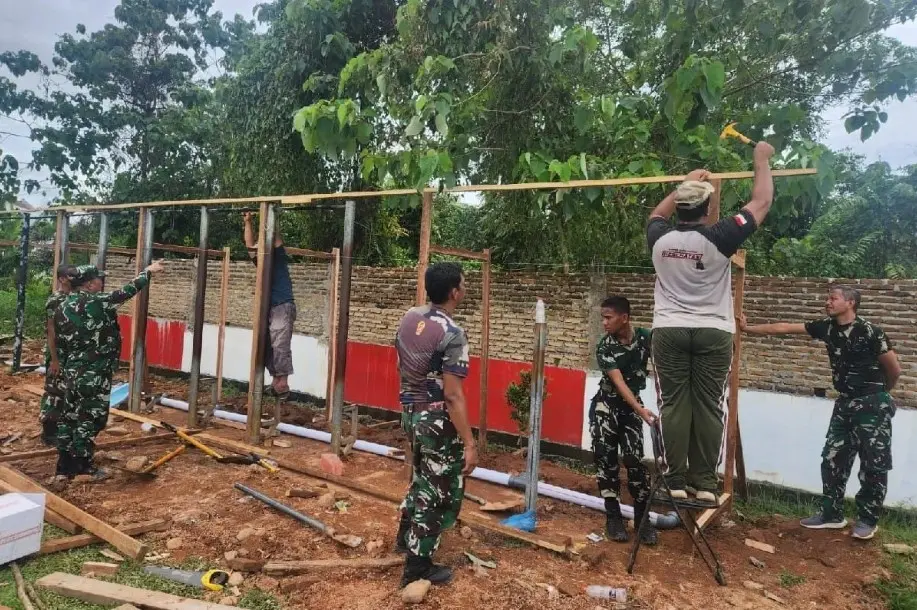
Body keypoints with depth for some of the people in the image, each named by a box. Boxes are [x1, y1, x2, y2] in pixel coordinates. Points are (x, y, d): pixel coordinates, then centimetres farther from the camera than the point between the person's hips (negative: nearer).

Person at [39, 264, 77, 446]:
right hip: (58, 356, -8)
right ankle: (47, 434, 9)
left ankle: (56, 429, 26)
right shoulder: (54, 300, -15)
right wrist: (54, 359, -19)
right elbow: (51, 331, -18)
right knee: (53, 393, -1)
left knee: (64, 393, 15)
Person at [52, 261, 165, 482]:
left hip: (72, 372, 9)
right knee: (90, 418, 1)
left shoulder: (62, 308, 8)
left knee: (70, 416, 14)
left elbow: (60, 344, 14)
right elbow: (128, 291, -6)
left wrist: (64, 370, 23)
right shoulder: (97, 302, -16)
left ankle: (64, 467, 22)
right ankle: (81, 467, 9)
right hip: (94, 375, -8)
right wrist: (148, 272, 6)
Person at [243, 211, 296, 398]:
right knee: (266, 347, 6)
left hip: (282, 307, -8)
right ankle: (275, 380, 14)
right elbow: (250, 244, 17)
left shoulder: (279, 259, -2)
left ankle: (283, 384, -11)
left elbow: (276, 238, -12)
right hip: (266, 308, 8)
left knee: (280, 346, -13)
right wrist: (248, 222, 16)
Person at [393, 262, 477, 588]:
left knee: (424, 478, 28)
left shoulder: (409, 317, 1)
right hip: (437, 421, -8)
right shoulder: (452, 334, -23)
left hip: (410, 412, 8)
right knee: (439, 491, 9)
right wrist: (469, 443, -19)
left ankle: (406, 536, 46)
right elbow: (452, 395, -24)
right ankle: (417, 567, 20)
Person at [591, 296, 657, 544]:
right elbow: (619, 382, -26)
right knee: (605, 457, -5)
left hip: (632, 406, 2)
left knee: (634, 459, -5)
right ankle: (613, 515, 6)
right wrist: (641, 411, -37)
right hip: (606, 405, -1)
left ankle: (642, 517, 7)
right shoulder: (604, 347, -18)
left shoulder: (646, 337, -11)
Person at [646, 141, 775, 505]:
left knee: (673, 406, 2)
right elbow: (761, 204, 3)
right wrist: (762, 161, 16)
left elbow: (657, 214, 23)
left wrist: (685, 185, 31)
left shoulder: (659, 238, -2)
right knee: (708, 407, 3)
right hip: (713, 333, -2)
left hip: (669, 332, 2)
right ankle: (704, 484, 7)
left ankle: (676, 483, 5)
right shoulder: (718, 239, -10)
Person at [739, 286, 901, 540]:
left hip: (873, 405, -6)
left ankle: (868, 519, 19)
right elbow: (784, 328, 2)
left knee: (873, 464, 3)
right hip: (845, 402, 6)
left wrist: (877, 392, 11)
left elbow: (894, 369, -6)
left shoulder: (869, 331, -16)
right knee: (833, 459, 8)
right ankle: (832, 514, 19)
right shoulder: (827, 327, 0)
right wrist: (747, 328, -1)